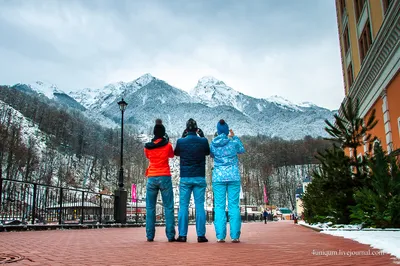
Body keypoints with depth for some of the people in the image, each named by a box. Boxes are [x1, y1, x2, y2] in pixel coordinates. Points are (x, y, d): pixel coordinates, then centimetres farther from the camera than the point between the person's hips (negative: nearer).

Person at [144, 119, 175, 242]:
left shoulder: (147, 146, 2)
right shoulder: (168, 145, -3)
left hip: (151, 178, 2)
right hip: (165, 177, -2)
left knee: (150, 207, 8)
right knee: (168, 207, 2)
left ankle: (150, 235, 6)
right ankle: (170, 235, 0)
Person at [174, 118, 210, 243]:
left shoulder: (181, 142, -4)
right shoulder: (203, 141, -4)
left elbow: (176, 153, 15)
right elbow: (208, 152, 15)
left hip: (185, 178, 0)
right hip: (200, 178, 0)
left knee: (183, 206, 5)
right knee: (200, 206, 3)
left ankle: (182, 235, 4)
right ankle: (201, 235, 3)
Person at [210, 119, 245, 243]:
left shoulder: (213, 143, 2)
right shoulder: (234, 141, -3)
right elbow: (242, 150, 16)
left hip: (218, 177, 1)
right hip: (233, 176, -1)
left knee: (219, 206, 3)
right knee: (234, 206, 2)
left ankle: (220, 236, 0)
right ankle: (235, 236, 2)